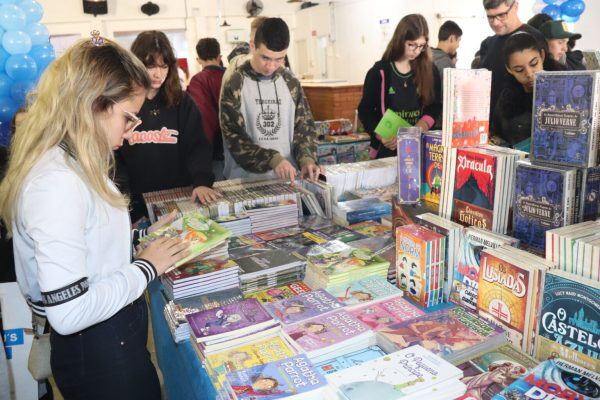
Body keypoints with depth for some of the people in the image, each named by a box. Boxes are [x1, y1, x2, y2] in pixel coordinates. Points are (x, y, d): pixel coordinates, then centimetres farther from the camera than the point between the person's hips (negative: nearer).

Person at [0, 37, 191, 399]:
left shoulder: (71, 164, 2)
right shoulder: (57, 183, -29)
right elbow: (69, 312, -29)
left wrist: (142, 235, 2)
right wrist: (146, 268, -20)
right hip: (100, 354, -9)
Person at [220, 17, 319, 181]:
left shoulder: (291, 83, 3)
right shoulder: (234, 85, -8)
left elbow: (304, 126, 7)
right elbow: (234, 136, -12)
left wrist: (306, 158, -12)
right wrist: (272, 159, -24)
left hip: (287, 179, 6)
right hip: (246, 179, -5)